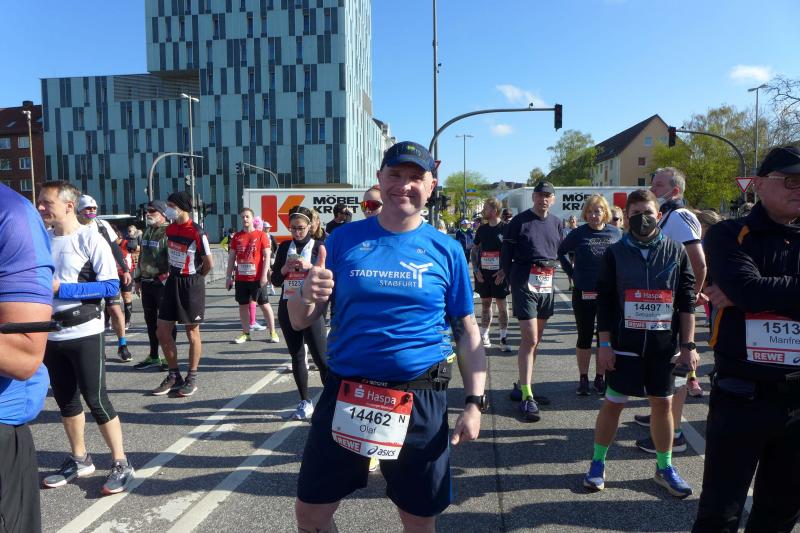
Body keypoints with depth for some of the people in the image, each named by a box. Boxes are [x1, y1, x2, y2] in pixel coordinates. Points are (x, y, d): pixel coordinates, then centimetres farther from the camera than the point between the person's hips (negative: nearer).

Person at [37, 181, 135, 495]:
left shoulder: (90, 239, -10)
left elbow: (112, 286, -15)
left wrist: (61, 288, -18)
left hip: (84, 333, -6)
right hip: (51, 334, 6)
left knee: (95, 399, -3)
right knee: (64, 399, 15)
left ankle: (121, 464, 10)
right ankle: (79, 460, 31)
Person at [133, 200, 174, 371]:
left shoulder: (168, 232, -12)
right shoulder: (146, 232, 16)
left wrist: (168, 278, -19)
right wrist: (137, 279, 22)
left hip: (163, 283, -8)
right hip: (146, 283, 9)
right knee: (150, 321, 14)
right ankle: (153, 356, 25)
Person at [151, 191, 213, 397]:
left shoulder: (197, 233, -16)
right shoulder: (169, 229, 6)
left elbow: (209, 263, -10)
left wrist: (195, 278, 4)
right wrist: (174, 274, 14)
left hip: (191, 284, -7)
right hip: (173, 282, 7)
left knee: (192, 333, 4)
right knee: (162, 332, 7)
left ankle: (192, 378, 17)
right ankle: (174, 376, 21)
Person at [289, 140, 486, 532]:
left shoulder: (446, 250, -1)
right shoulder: (344, 239, 0)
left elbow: (468, 331, 3)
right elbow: (300, 322, 2)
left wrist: (474, 401, -5)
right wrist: (307, 296, -21)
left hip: (420, 398, 0)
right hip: (345, 391, 1)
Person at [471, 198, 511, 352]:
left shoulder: (506, 228, -5)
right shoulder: (482, 229, 9)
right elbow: (474, 249, 13)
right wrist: (476, 270, 2)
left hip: (499, 273, -4)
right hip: (483, 272, 4)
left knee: (502, 304, 0)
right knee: (485, 303, 10)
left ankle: (504, 337, 7)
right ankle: (484, 336, 17)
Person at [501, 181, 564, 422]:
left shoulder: (557, 223, 12)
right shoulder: (520, 221, -3)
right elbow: (506, 251, 0)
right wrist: (510, 277, -2)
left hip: (547, 284, 6)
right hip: (525, 282, -6)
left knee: (535, 340, 12)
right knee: (529, 339, -11)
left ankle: (522, 386, 25)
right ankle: (527, 397, -7)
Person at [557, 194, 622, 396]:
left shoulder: (616, 233, 3)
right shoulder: (578, 234, -3)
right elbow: (561, 252, 10)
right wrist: (572, 272, 2)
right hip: (583, 294, -1)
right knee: (584, 336, 7)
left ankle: (600, 377, 22)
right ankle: (583, 378, 19)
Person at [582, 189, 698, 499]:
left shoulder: (676, 252, 3)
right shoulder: (615, 253, 0)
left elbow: (687, 303, 4)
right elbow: (604, 302, -1)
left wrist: (688, 345, 0)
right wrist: (604, 344, -5)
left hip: (664, 346, 2)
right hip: (624, 345, -1)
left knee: (662, 403, 11)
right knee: (613, 403, 5)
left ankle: (664, 468, 28)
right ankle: (598, 463, 21)